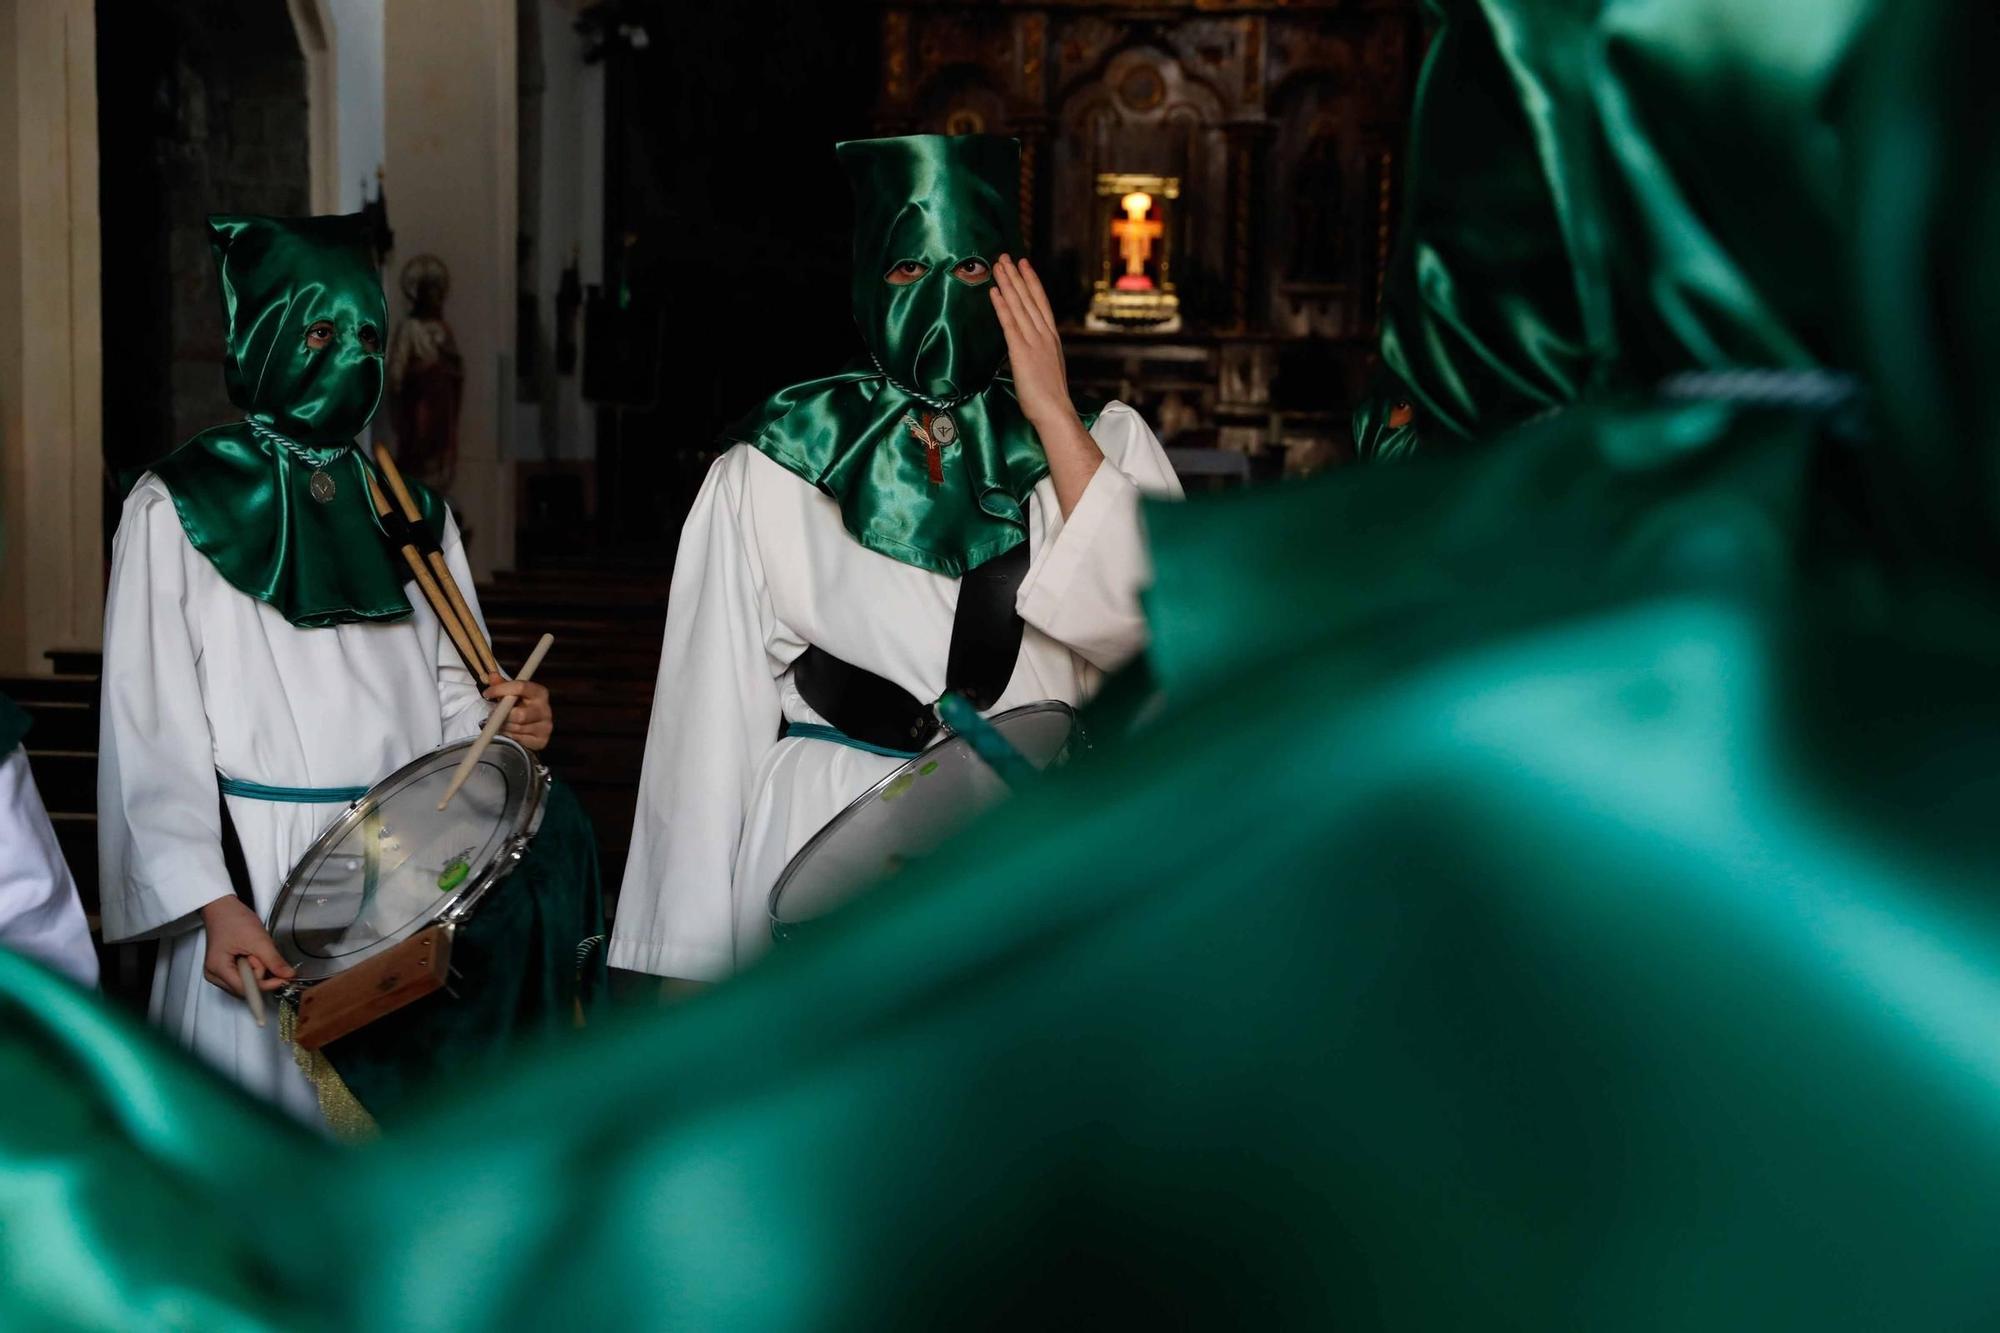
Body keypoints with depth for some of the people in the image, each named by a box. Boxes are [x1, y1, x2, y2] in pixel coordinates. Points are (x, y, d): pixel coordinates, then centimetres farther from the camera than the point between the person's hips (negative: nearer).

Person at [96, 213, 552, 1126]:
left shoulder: (413, 514, 14)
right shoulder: (176, 509, 0)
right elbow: (152, 728, -5)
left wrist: (506, 726, -6)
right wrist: (211, 903, -15)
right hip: (254, 880, -4)